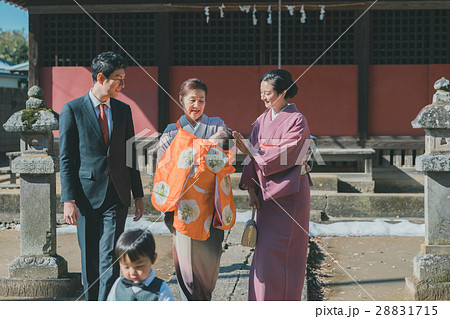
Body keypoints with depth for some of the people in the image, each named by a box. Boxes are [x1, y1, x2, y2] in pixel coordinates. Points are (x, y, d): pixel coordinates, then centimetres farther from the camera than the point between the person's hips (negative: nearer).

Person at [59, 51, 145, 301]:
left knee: (110, 258, -6)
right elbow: (66, 159, -4)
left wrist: (138, 194, 13)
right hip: (87, 194, -2)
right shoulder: (73, 109, -2)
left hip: (116, 196, 2)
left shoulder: (123, 110, 10)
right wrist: (68, 199, -10)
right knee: (90, 259, 9)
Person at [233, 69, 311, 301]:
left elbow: (285, 155, -19)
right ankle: (261, 302, 19)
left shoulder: (297, 121, -10)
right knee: (264, 250, 9)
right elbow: (255, 156, 8)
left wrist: (250, 150, -18)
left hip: (289, 192, -6)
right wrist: (251, 189, 0)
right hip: (267, 191, 7)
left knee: (279, 252, -5)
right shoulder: (263, 121, 10)